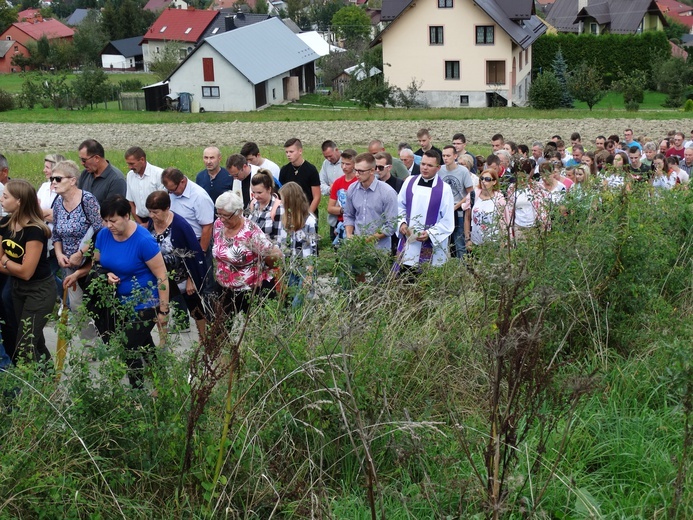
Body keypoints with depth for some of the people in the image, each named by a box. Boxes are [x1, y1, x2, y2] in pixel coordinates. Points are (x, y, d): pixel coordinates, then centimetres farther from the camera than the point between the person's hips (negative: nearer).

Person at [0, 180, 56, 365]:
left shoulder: (34, 230, -25)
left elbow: (26, 272, -24)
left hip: (40, 291, -8)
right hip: (18, 288, 8)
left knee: (24, 349, -9)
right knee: (35, 342, 18)